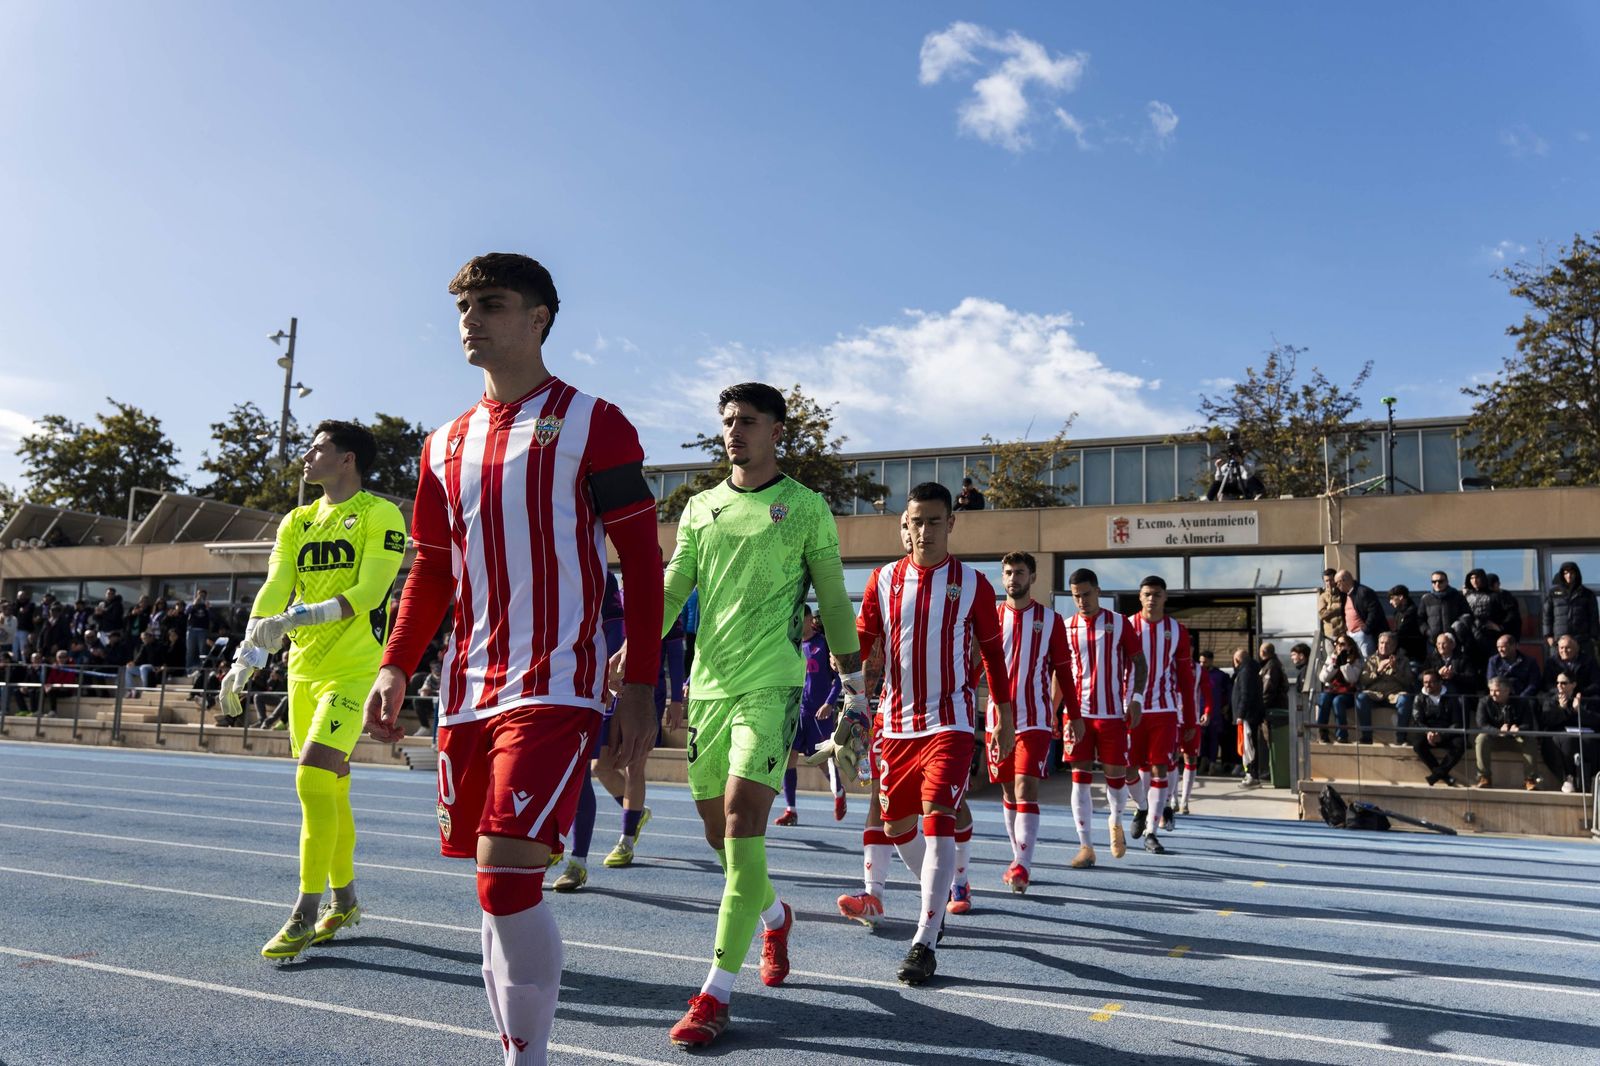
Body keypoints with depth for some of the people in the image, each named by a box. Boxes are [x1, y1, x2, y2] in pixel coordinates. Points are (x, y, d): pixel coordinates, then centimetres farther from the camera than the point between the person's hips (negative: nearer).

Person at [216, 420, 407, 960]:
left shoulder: (380, 514, -6)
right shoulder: (296, 522, 14)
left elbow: (369, 591, -16)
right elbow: (274, 590, 3)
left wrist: (303, 615, -27)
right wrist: (247, 656, -10)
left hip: (354, 669, -7)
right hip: (303, 669, 7)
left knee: (313, 778, -15)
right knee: (329, 791, 12)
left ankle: (306, 914, -5)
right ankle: (343, 902, 27)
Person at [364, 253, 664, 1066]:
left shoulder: (591, 425, -2)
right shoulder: (446, 444, 16)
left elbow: (641, 563, -5)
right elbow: (433, 569, 20)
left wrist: (639, 687, -10)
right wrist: (395, 668, 8)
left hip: (553, 688, -6)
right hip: (467, 693, 7)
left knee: (506, 876, -16)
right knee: (497, 886, 12)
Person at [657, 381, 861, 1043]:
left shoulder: (807, 508, 2)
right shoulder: (701, 508, 13)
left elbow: (834, 603, 6)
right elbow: (670, 591, 9)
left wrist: (853, 687, 6)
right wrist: (632, 653, -5)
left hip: (771, 685, -4)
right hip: (707, 684, 5)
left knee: (741, 826, -15)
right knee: (718, 832, 10)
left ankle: (716, 994, -8)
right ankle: (774, 915, 40)